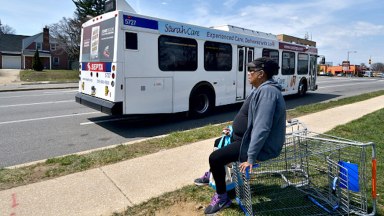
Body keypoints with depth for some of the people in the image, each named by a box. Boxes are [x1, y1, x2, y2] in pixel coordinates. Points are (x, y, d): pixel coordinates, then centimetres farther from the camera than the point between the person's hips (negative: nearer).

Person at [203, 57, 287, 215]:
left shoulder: (267, 91, -25)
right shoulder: (262, 89, 9)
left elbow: (262, 128, -32)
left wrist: (251, 158, -31)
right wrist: (235, 131, 15)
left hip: (262, 146, -11)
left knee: (215, 157, -15)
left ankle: (222, 199, 4)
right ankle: (212, 175, 40)